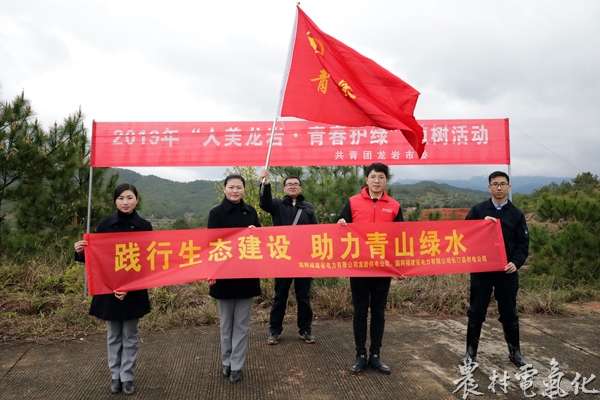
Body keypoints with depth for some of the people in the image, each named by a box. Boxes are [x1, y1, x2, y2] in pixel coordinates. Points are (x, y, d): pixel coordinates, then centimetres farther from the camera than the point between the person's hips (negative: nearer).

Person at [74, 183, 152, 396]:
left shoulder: (144, 226, -5)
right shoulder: (104, 225, -1)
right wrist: (80, 252, -18)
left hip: (134, 291, -1)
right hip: (108, 289, 1)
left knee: (130, 336, 9)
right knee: (113, 336, 12)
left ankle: (127, 378, 22)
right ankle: (115, 376, 27)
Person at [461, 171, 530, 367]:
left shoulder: (516, 214, 5)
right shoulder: (478, 210, 2)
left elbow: (523, 244, 3)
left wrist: (516, 263, -14)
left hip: (506, 271, 1)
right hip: (481, 270, -1)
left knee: (509, 313, 11)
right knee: (476, 312, 6)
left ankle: (515, 352, 28)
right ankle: (470, 351, 19)